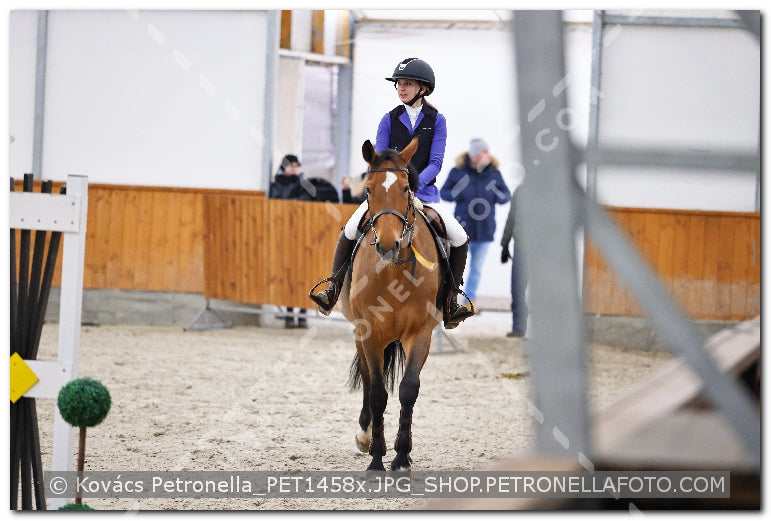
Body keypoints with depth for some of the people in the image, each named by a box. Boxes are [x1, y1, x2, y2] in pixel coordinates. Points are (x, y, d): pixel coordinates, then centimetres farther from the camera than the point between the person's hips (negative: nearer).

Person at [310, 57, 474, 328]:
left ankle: (451, 301, -2)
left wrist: (414, 184, -23)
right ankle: (333, 289, -8)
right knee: (350, 229, -19)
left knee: (459, 238, -15)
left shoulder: (436, 121, 1)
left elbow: (435, 162, -6)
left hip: (423, 191, -1)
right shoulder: (390, 119, 5)